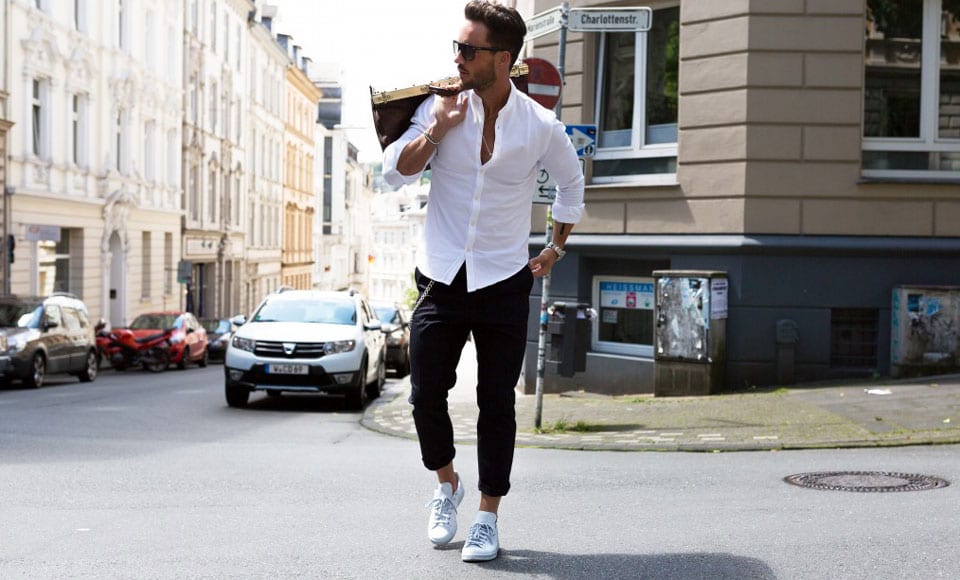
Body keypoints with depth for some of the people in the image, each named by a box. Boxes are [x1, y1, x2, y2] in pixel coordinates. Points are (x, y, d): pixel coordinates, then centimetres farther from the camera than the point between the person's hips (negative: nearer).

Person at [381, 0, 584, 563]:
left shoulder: (541, 126, -5)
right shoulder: (441, 107, -3)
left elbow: (573, 183, 13)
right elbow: (397, 171, -7)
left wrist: (555, 249, 13)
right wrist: (437, 130, -19)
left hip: (505, 284, -1)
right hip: (441, 279, 2)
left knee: (497, 404, 1)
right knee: (426, 394, 1)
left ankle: (488, 517, 12)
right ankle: (447, 485, 27)